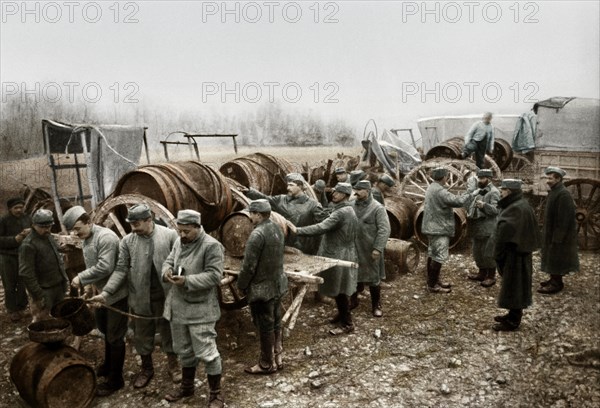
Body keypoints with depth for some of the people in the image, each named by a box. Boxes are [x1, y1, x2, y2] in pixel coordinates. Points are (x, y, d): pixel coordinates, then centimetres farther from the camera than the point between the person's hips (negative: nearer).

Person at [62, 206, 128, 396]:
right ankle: (108, 364, 45)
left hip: (116, 294, -9)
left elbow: (104, 267, -30)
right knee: (106, 331, 25)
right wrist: (88, 283, 1)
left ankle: (115, 379, 13)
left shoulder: (105, 236, -23)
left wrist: (81, 278, -21)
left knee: (115, 336, 1)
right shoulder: (86, 239, 7)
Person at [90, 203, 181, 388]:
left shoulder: (169, 235, -8)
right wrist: (106, 292, -15)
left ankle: (173, 365, 34)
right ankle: (146, 368, 37)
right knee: (142, 336, 16)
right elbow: (121, 270, -4)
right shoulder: (127, 241, -2)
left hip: (165, 297, -2)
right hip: (140, 298, 2)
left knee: (168, 333, 13)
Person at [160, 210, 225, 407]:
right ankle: (187, 386, 42)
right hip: (178, 306, 7)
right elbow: (169, 260, 15)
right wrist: (167, 271, -10)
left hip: (200, 309, -7)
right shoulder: (179, 242, 5)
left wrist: (187, 281, -28)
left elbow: (214, 276, -21)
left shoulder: (212, 246, -18)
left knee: (206, 352, 0)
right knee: (184, 350, 22)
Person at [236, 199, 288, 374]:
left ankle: (267, 364, 20)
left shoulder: (257, 234, -23)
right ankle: (277, 358, 31)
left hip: (262, 289, -8)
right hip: (278, 284, 8)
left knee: (266, 327, 6)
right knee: (276, 323, 19)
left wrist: (241, 285, -6)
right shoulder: (277, 228, 3)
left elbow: (249, 265, -20)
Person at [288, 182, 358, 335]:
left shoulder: (341, 213, -22)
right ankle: (343, 314, 35)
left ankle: (347, 324, 7)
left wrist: (298, 230, -32)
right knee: (339, 289, 20)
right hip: (342, 254, 10)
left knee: (339, 290, -1)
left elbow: (321, 228, -32)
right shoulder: (349, 211, 11)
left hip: (338, 256, -10)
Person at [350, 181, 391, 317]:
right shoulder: (352, 206, 2)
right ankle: (353, 301, 33)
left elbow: (384, 230, -15)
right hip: (353, 249, 4)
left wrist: (378, 248, -20)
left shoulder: (377, 208, -12)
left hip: (370, 250, -4)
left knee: (374, 278, 7)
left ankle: (376, 306, 22)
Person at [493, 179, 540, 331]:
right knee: (515, 286, 18)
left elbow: (504, 234, -23)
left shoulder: (516, 209, -22)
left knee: (513, 286, 0)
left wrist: (497, 254, -13)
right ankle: (514, 314, 30)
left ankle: (513, 321, 10)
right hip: (518, 251, 10)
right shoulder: (520, 204, 10)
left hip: (514, 254, -10)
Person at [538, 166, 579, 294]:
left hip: (559, 234, -9)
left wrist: (558, 237, -21)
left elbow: (565, 218, -23)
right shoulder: (554, 192, 8)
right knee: (551, 257, 17)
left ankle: (556, 284, 10)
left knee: (556, 258, 0)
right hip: (551, 232, 9)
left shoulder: (563, 194, -21)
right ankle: (554, 279, 28)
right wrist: (547, 233, 16)